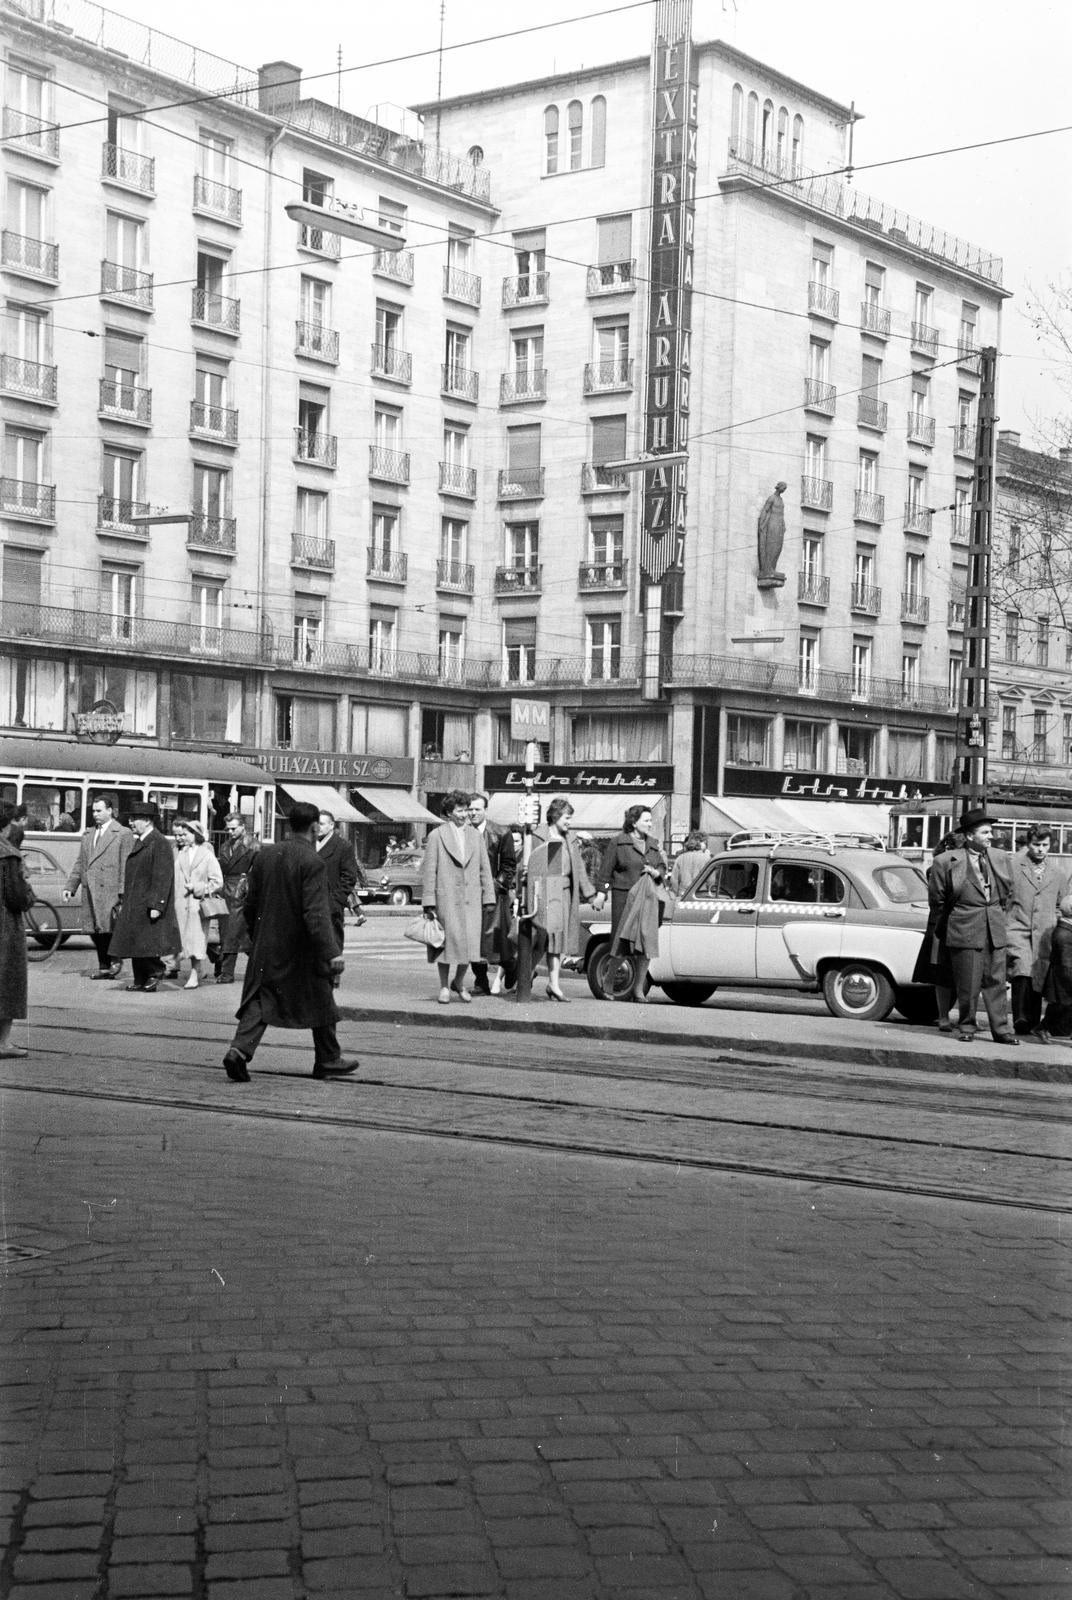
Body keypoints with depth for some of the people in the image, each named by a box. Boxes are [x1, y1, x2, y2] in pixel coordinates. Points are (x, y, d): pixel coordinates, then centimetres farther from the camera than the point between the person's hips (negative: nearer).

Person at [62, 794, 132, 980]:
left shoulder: (123, 834, -1)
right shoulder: (88, 834, 20)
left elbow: (126, 866, -6)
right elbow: (80, 863, 21)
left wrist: (123, 892, -13)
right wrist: (70, 886, 12)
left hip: (110, 889, -6)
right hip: (89, 890, 6)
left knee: (109, 928, -8)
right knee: (95, 930, 7)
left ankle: (116, 959, 11)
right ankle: (103, 967, 14)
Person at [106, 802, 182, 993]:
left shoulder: (159, 843, -13)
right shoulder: (139, 842, 16)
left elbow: (163, 877, -19)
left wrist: (156, 905, -23)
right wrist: (124, 902, 19)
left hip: (149, 905, -9)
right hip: (133, 905, 9)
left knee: (148, 942, -7)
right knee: (136, 944, 8)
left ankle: (154, 972, 8)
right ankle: (140, 981, 13)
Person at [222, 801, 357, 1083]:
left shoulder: (264, 855, 3)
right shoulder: (312, 862, -17)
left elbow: (250, 904, 10)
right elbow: (316, 914, -24)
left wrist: (255, 937, 23)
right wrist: (331, 952, -25)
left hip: (266, 946, 5)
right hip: (302, 949, -5)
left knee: (259, 1001, 5)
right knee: (321, 1003, 12)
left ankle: (239, 1050, -15)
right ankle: (328, 1060, 23)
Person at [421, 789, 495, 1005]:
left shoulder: (475, 837, 14)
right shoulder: (436, 836, 2)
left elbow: (485, 869, 15)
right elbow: (429, 871, 0)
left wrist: (488, 898, 8)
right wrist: (429, 903, -5)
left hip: (471, 898, 3)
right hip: (446, 898, -3)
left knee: (470, 943, -3)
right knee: (447, 942, 1)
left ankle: (459, 982, 18)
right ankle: (444, 987, 15)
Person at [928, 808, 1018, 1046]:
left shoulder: (1000, 859, 9)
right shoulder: (947, 862, -6)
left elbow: (1007, 892, 22)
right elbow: (936, 897, 4)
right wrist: (954, 920, 12)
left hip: (995, 930, 4)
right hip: (964, 932, -4)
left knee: (996, 982, 4)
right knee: (968, 984, 0)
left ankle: (1001, 1029, 7)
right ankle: (967, 1026, 14)